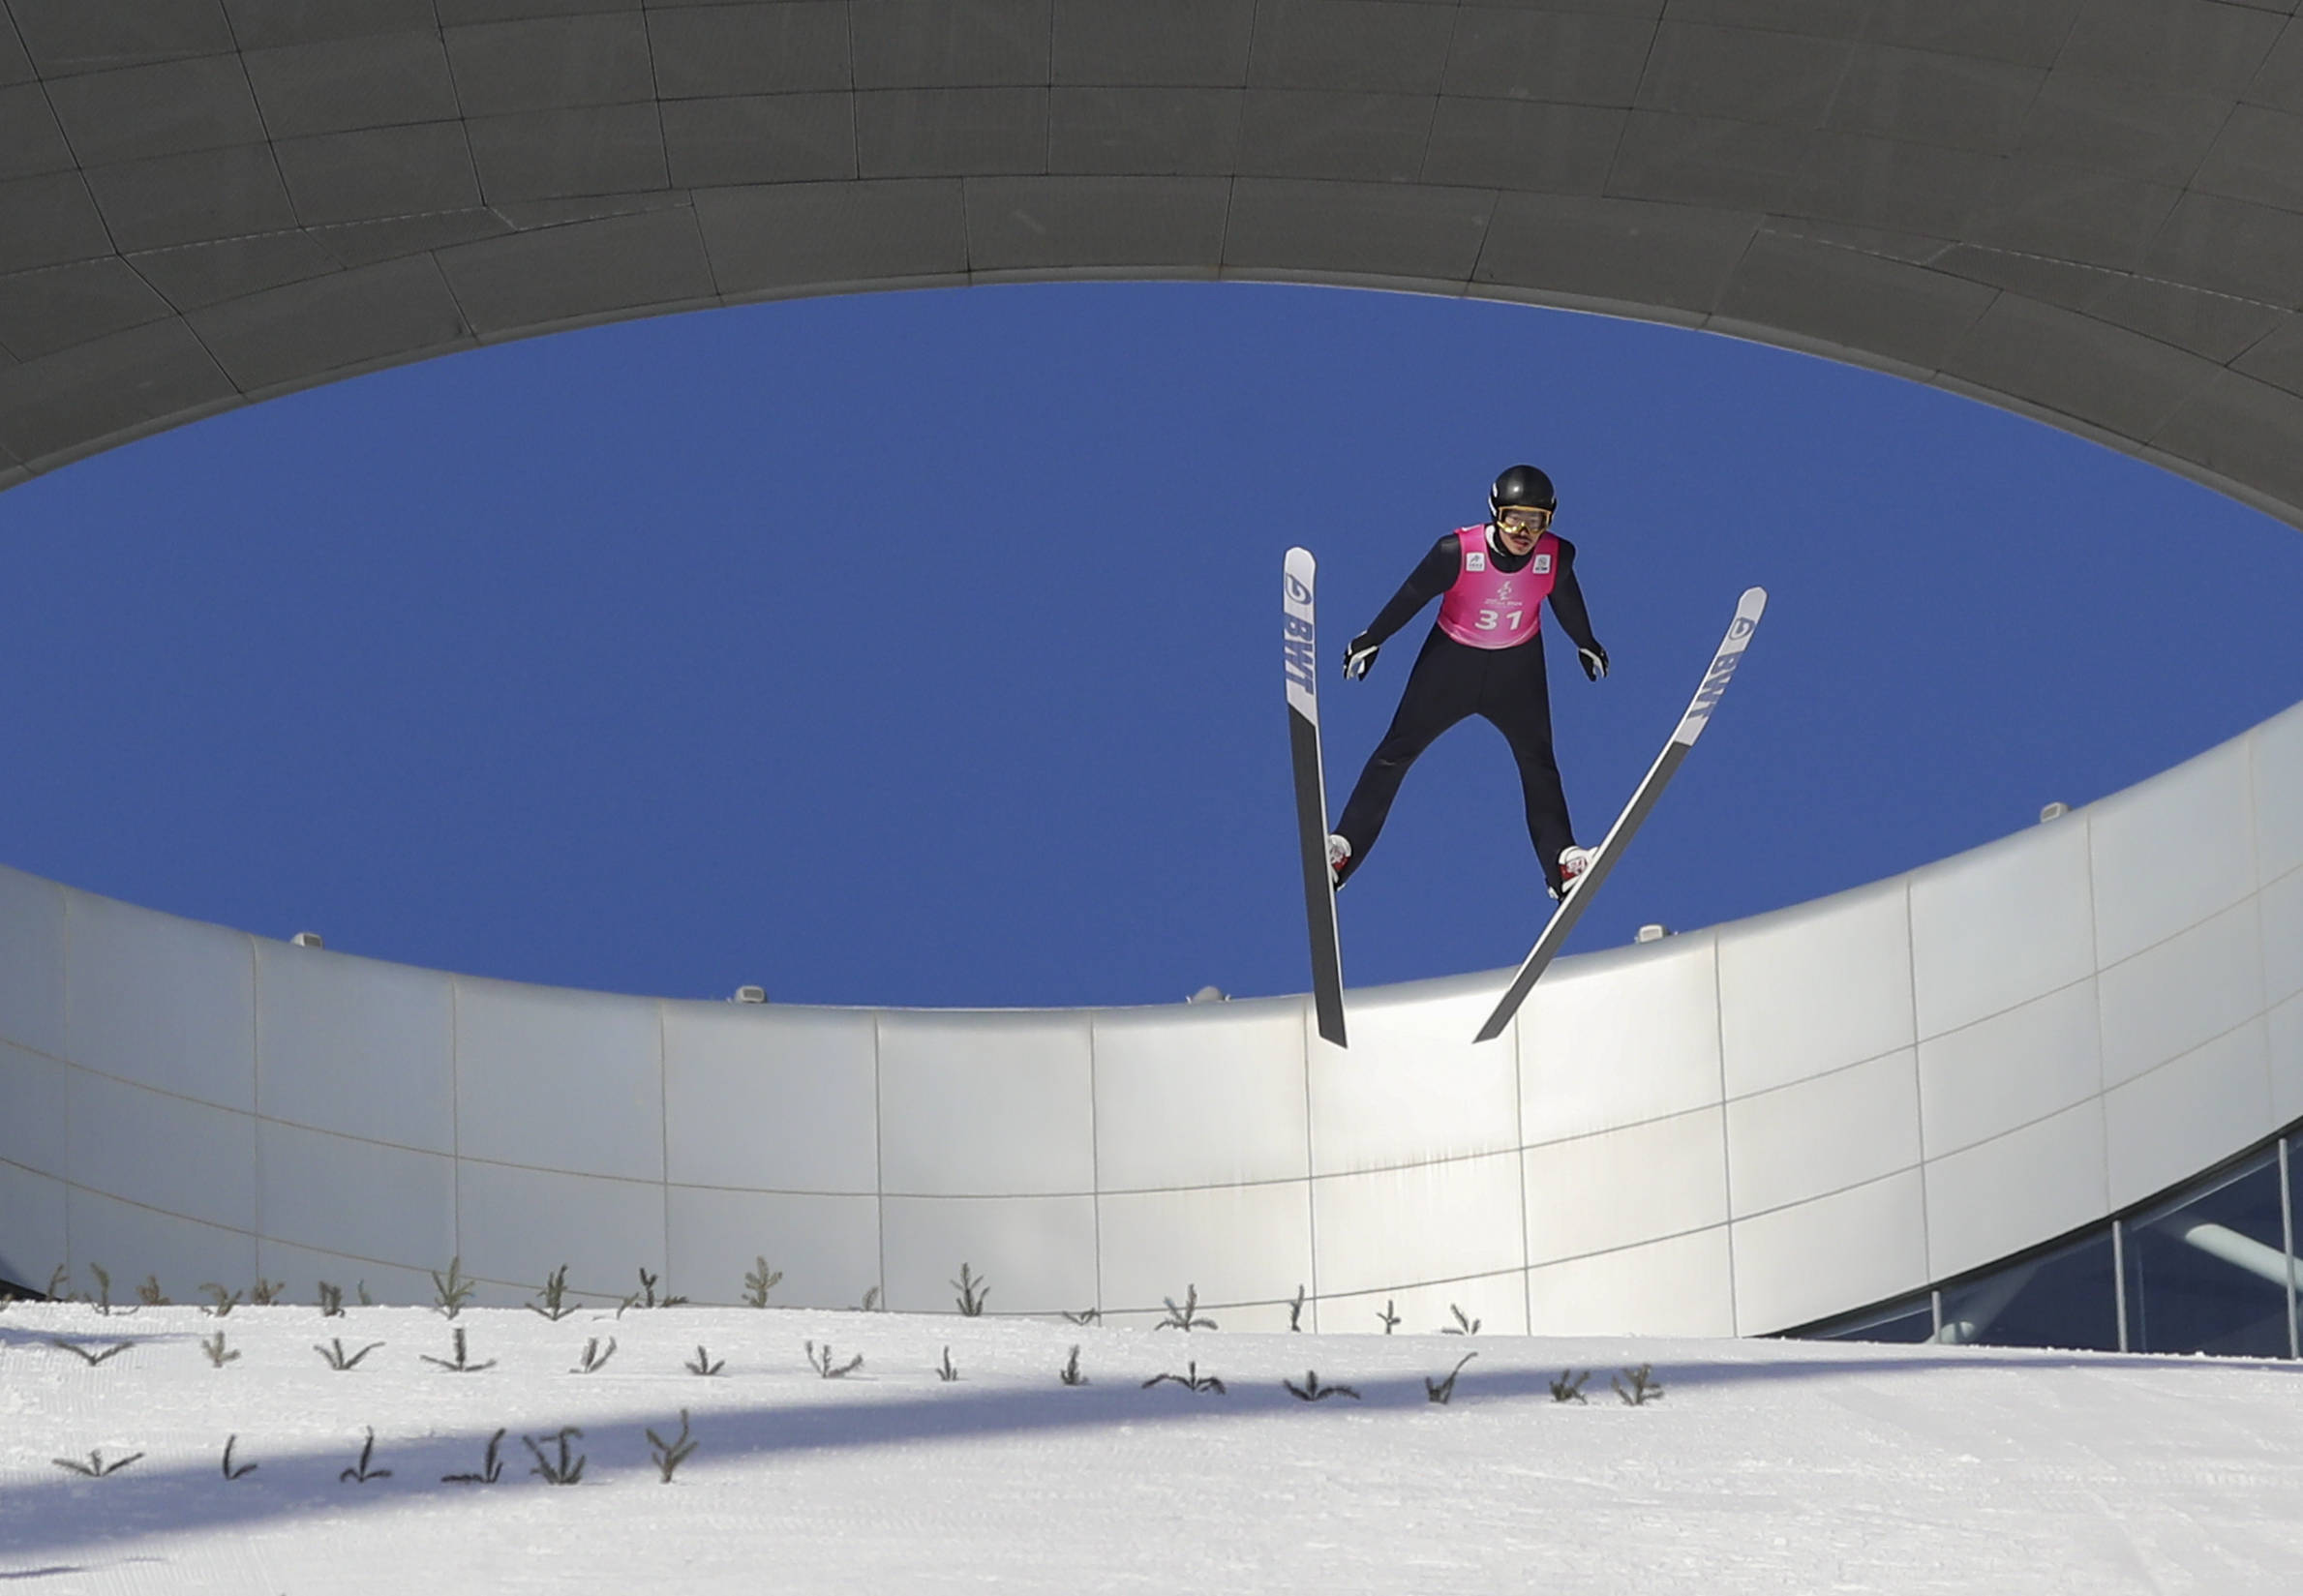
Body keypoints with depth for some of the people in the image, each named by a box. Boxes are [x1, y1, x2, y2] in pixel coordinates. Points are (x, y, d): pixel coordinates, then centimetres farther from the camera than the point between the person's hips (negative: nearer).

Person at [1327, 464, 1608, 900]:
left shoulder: (1557, 558, -21)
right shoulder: (1457, 552, -30)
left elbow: (1567, 601, 2)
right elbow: (1411, 596, -14)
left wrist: (1586, 644, 19)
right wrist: (1370, 640, -1)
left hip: (1518, 667, 2)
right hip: (1452, 660, -2)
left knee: (1538, 761, 3)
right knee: (1397, 749, 1)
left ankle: (1563, 863, 9)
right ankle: (1342, 849, 7)